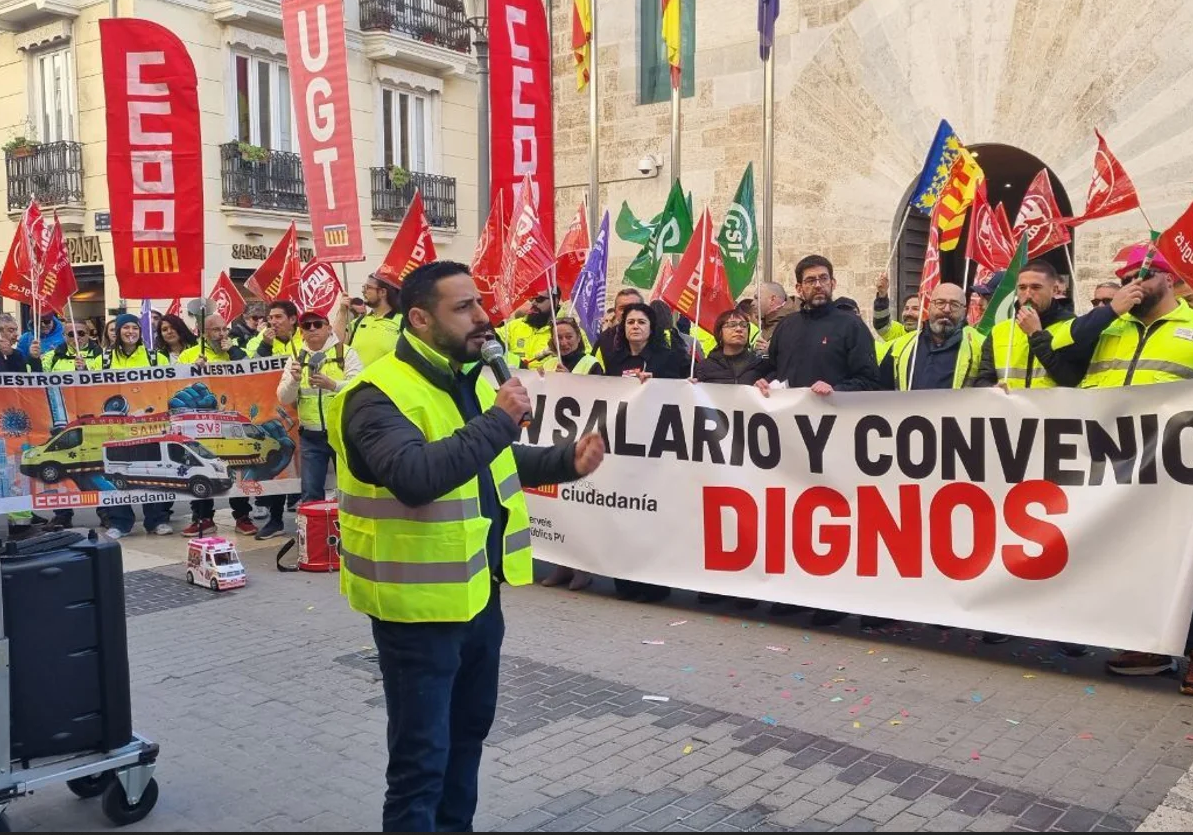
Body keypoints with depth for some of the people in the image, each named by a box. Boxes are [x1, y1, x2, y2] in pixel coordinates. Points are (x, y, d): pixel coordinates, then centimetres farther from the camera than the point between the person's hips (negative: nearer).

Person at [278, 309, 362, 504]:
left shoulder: (346, 353, -1)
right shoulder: (296, 358, 9)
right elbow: (284, 398, 2)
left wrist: (332, 384, -31)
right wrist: (294, 380, -18)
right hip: (311, 436, 3)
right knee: (311, 492, 6)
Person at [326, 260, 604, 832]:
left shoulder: (471, 378, 8)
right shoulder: (380, 395, -21)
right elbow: (415, 478, -38)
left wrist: (566, 462, 5)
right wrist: (498, 420, -34)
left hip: (479, 590, 9)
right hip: (420, 604, -9)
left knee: (469, 728, 24)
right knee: (421, 754, 2)